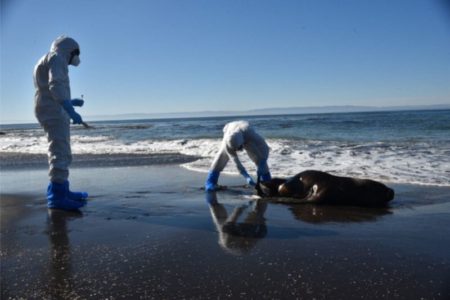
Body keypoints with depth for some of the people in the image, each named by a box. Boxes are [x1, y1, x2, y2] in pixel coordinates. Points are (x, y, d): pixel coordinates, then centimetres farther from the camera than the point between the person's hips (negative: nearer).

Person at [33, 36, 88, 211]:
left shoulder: (47, 63, 27)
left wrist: (70, 102, 27)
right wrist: (71, 110, -28)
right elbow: (56, 86, -21)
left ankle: (61, 190, 25)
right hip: (54, 112, -11)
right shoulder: (56, 58, -5)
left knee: (61, 152, 17)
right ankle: (57, 197, -26)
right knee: (60, 152, -19)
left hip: (52, 112, 11)